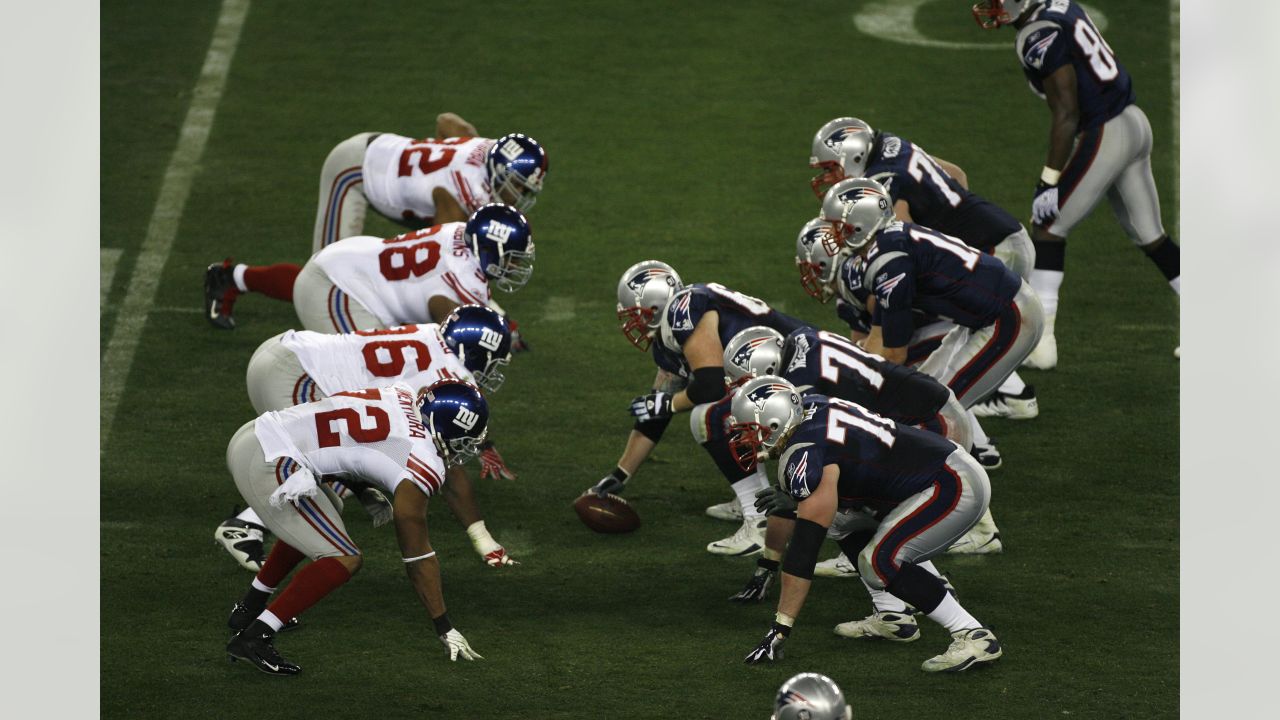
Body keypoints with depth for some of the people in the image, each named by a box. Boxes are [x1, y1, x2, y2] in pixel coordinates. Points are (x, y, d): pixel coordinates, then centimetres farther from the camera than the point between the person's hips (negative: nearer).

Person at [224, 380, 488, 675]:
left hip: (251, 434, 9)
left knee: (311, 525, 32)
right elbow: (417, 555, -2)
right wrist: (445, 628, 6)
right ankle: (253, 638, -8)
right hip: (267, 465, -9)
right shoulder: (422, 466, -9)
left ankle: (249, 608, 37)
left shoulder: (402, 397, 11)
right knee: (344, 560, -5)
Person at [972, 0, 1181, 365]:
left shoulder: (1041, 39, -19)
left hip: (1104, 135, -9)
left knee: (1048, 227, -1)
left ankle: (1040, 339, -3)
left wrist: (1049, 180, -17)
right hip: (1135, 124, 9)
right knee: (1151, 237, 17)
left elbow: (1066, 114, -20)